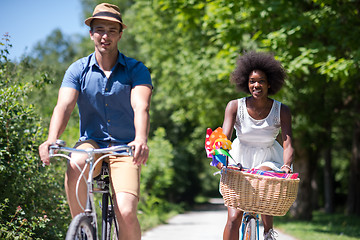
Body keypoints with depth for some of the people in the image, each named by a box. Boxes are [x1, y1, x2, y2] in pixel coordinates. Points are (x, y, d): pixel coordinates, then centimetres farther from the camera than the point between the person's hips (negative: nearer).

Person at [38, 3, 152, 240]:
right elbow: (64, 106, -13)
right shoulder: (78, 70, 2)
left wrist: (141, 140, -40)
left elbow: (141, 107, -19)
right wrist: (51, 140, -33)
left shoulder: (136, 70, -3)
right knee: (75, 165, -35)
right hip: (91, 143, 1)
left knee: (126, 214, -21)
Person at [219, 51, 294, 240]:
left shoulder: (281, 111, -11)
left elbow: (288, 143, -18)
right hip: (240, 159, 0)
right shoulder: (235, 106, -11)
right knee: (234, 217, -11)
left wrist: (286, 166, -39)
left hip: (268, 160, 0)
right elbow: (224, 138, -20)